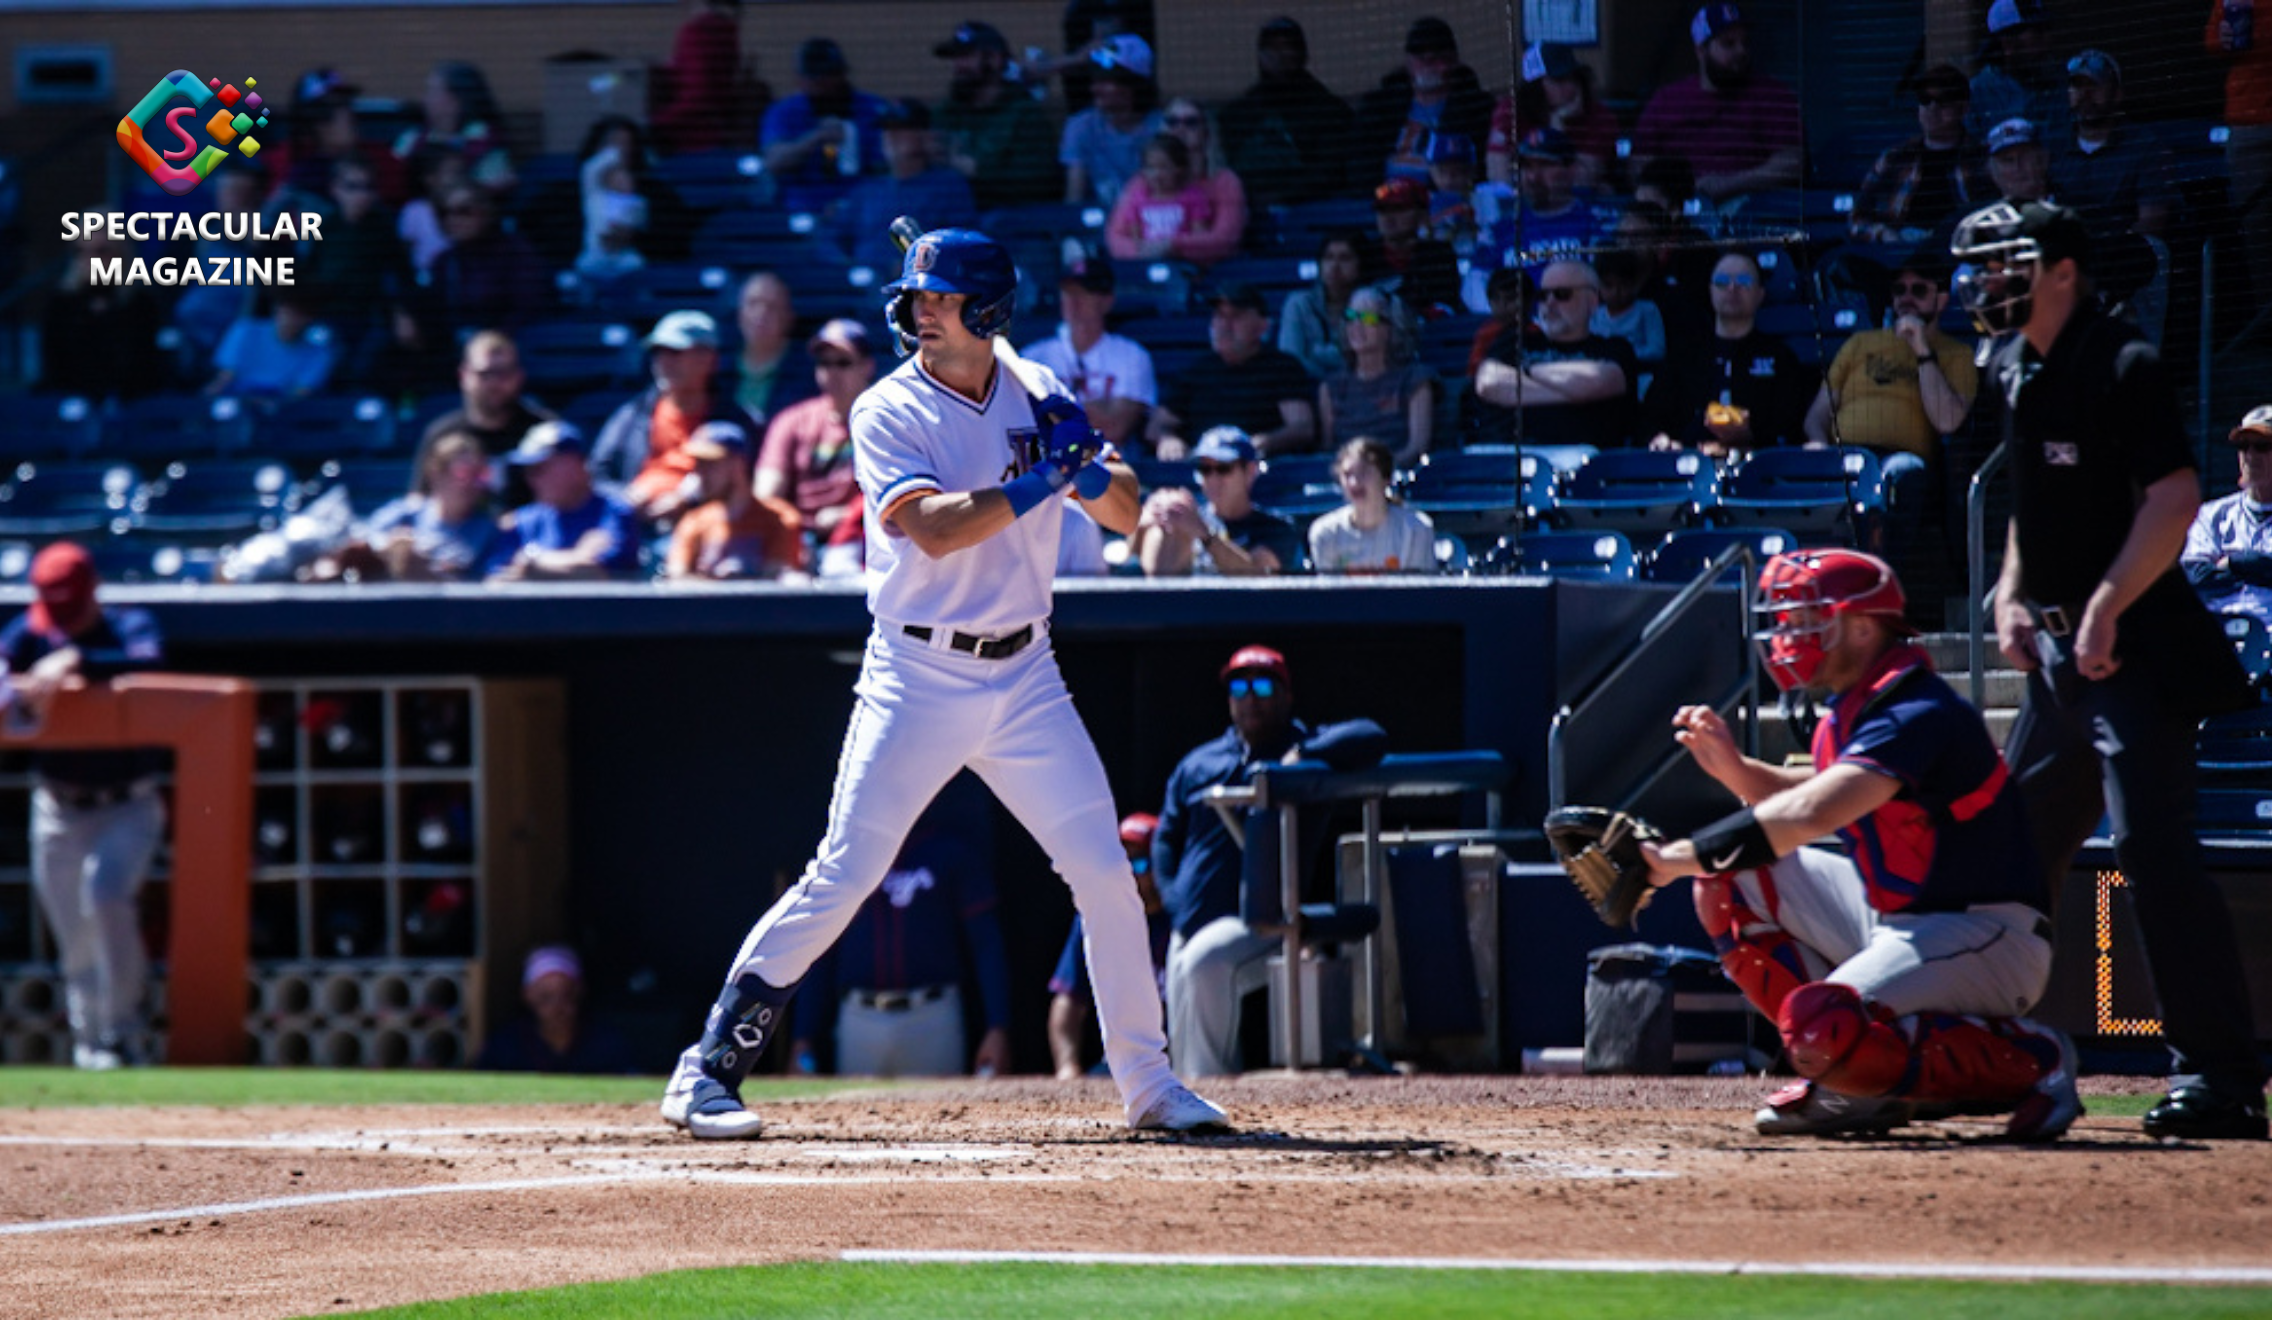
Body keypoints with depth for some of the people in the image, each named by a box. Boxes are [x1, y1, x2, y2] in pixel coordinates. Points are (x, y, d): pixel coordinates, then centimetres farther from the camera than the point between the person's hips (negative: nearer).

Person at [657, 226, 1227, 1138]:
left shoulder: (1034, 403, 8)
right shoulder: (889, 413, -6)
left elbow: (1125, 516, 10)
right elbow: (933, 526, -21)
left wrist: (1087, 459, -11)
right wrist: (1047, 474, -23)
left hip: (1025, 680, 4)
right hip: (917, 679, -4)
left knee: (1107, 876, 1)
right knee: (841, 880, -11)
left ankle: (1145, 1083, 13)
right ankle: (707, 1072, -6)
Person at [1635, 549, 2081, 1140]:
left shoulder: (1920, 715, -22)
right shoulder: (1851, 712, 9)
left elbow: (1810, 814, -34)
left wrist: (1681, 858, -33)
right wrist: (1733, 768, 3)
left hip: (1987, 941, -10)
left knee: (1824, 1030, -30)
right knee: (1729, 881, 7)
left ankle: (2027, 1059, -11)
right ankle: (1851, 1079, 7)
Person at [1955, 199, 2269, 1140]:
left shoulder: (2122, 366, -13)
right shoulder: (2018, 371, 14)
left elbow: (2174, 496, -20)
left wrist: (2106, 605, -23)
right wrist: (2013, 594, 12)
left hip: (2133, 650, -10)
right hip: (2058, 654, 10)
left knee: (2152, 844, -16)